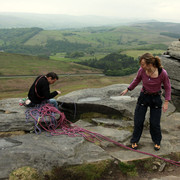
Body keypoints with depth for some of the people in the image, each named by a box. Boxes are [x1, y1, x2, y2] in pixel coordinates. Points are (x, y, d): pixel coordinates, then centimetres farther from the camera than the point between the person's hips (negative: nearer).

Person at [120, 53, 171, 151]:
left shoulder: (162, 73, -24)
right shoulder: (142, 70, -18)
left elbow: (167, 87, -8)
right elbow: (137, 80, 5)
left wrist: (166, 102, -9)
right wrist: (127, 89, 11)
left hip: (156, 98, -2)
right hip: (143, 96, 2)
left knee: (155, 123, 5)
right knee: (138, 121, 6)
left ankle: (157, 142, 32)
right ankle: (134, 141, 28)